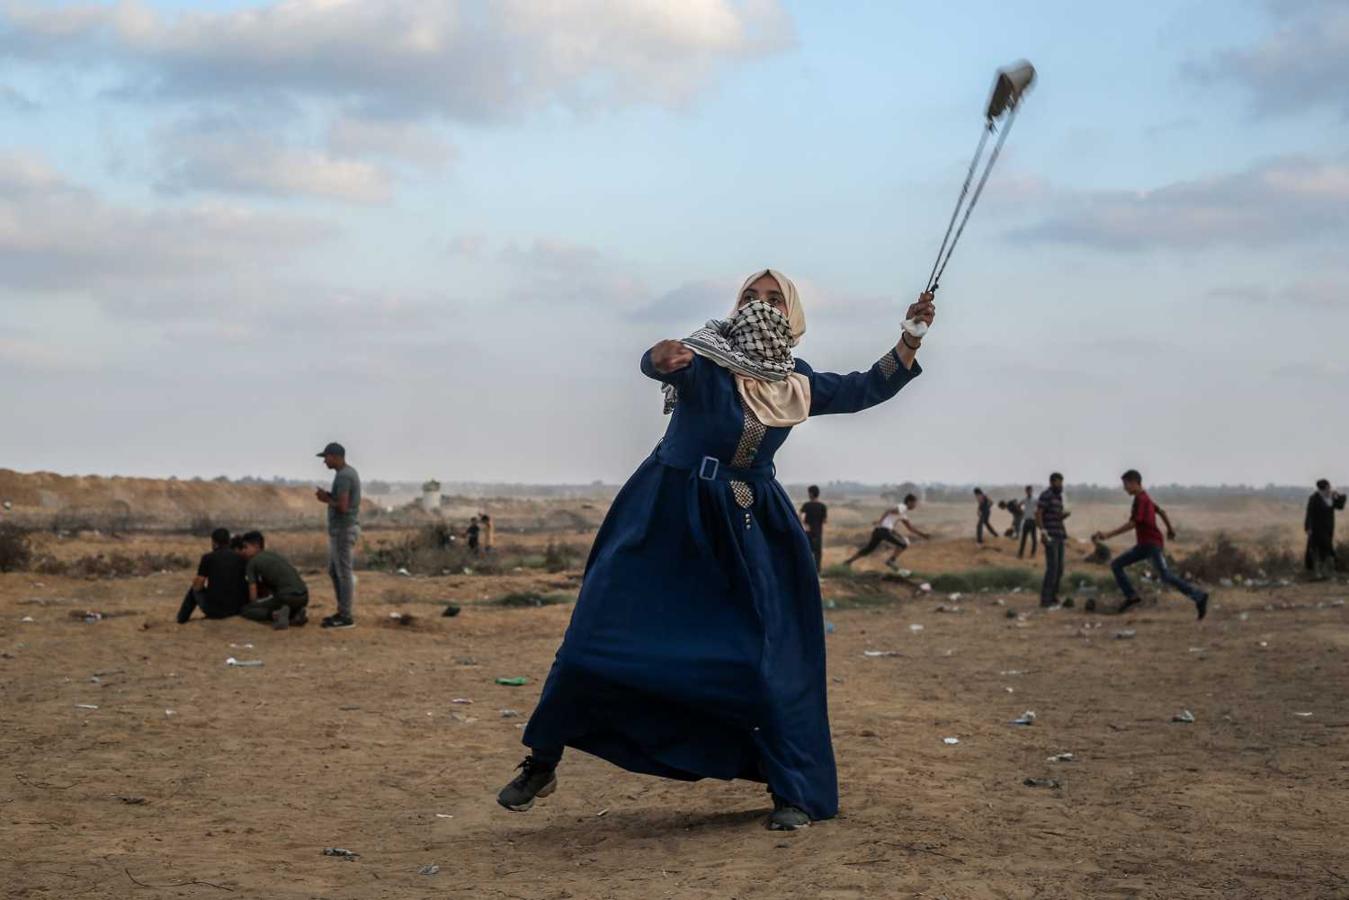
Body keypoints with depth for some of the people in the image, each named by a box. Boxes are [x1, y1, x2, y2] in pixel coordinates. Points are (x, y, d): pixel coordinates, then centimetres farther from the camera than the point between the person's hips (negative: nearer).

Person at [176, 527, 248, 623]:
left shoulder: (208, 557, -4)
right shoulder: (240, 559, 5)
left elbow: (198, 587, 0)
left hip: (214, 609, -2)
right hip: (236, 610, 2)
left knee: (194, 589, 29)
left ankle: (181, 621, 43)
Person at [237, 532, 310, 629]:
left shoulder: (252, 563, 5)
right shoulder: (275, 555, 27)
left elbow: (253, 596, 3)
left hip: (287, 596, -7)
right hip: (304, 596, 7)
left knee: (244, 610, 5)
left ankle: (275, 614, -17)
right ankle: (296, 614, 8)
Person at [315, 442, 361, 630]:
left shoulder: (343, 476, -17)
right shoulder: (350, 473, 15)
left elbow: (342, 506, -24)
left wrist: (327, 500, -7)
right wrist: (329, 496, 8)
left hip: (343, 530, -10)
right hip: (342, 529, 10)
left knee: (344, 572, -5)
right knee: (334, 571, 16)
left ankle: (346, 617, -2)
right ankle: (343, 612, 21)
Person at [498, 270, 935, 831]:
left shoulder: (797, 383, 5)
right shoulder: (705, 359, -10)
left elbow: (867, 390, 15)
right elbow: (659, 365, -31)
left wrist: (910, 340, 3)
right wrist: (662, 358, -55)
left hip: (746, 531, 3)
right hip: (667, 517, -3)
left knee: (770, 657, -2)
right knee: (595, 642, -4)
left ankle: (794, 793, 11)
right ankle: (541, 764, 13)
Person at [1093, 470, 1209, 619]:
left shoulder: (1141, 500, -15)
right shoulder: (1144, 498, 15)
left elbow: (1132, 523, -25)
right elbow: (1161, 511, 26)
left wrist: (1108, 534, -27)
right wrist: (1170, 529, 40)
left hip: (1153, 544, -10)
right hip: (1144, 545, 10)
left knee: (1166, 575, -18)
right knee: (1116, 564, 7)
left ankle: (1199, 596, -17)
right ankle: (1131, 596, 3)